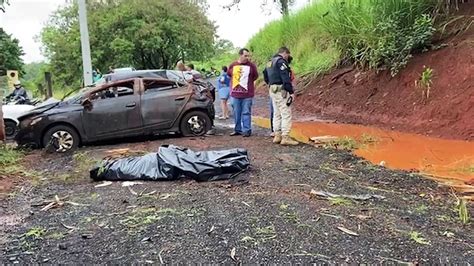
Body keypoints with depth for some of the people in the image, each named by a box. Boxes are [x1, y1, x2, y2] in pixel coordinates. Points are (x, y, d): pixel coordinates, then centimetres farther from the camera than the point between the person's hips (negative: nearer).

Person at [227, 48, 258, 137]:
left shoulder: (252, 65, -2)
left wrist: (248, 82, 8)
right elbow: (228, 74, 20)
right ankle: (237, 130, 20)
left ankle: (247, 130, 6)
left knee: (246, 113, -1)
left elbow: (255, 76, 10)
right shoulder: (232, 65, 4)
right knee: (236, 113, 9)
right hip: (235, 94, 3)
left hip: (247, 94, -2)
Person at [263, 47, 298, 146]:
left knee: (277, 114, 14)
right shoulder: (281, 61, -11)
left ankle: (277, 136, 16)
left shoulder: (270, 62, 18)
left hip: (272, 90, 9)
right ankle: (285, 137, -8)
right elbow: (285, 78, -18)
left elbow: (265, 76, 27)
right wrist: (291, 92, -18)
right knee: (286, 114, -7)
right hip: (281, 91, -9)